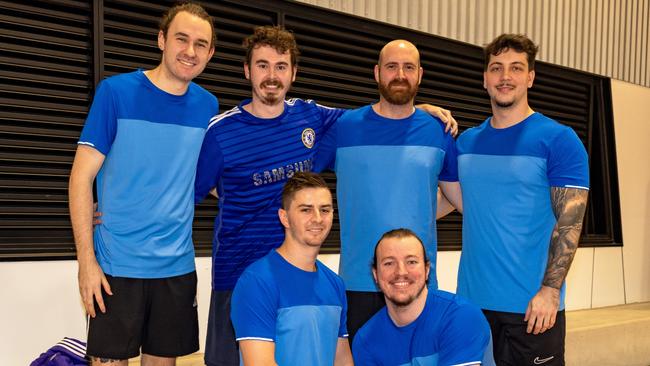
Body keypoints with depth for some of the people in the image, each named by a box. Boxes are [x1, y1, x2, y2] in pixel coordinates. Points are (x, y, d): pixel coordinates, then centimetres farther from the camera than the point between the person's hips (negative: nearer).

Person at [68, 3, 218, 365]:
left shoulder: (207, 105, 4)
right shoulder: (117, 92, -7)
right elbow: (81, 177, -7)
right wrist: (87, 260, -11)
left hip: (178, 266, 4)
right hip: (118, 266, -3)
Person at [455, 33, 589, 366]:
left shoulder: (559, 140, -6)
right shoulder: (466, 142, 8)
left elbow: (570, 223, -9)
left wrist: (550, 290, -16)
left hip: (531, 304, -4)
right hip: (471, 299, 5)